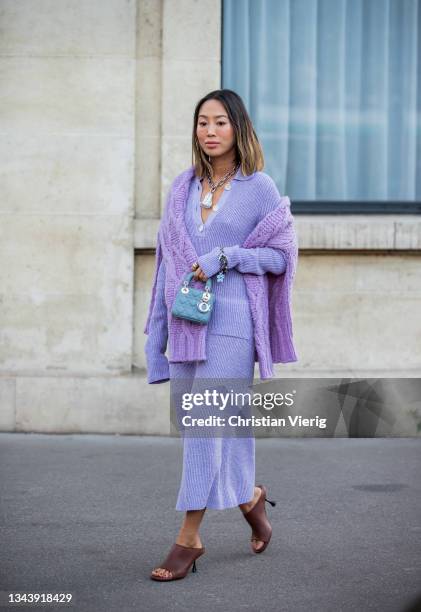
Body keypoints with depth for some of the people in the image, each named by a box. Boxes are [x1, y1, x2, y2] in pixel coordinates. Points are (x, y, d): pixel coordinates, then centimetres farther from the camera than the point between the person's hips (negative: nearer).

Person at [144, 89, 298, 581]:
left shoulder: (260, 188, -1)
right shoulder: (182, 189, 12)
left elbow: (282, 254, 0)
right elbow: (167, 262, 13)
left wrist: (226, 256, -15)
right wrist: (154, 335, 10)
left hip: (230, 322, -5)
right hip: (185, 320, 5)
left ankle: (188, 538, -2)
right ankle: (250, 496, 32)